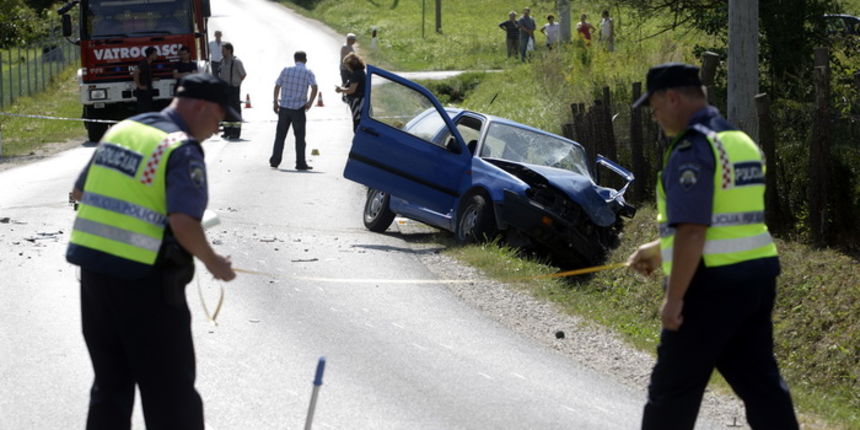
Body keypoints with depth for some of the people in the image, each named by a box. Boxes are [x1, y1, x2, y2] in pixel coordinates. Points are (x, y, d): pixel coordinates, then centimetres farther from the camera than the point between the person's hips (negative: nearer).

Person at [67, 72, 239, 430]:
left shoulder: (121, 130, 11)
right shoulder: (183, 149, -13)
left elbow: (79, 191, 18)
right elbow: (184, 224, -22)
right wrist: (213, 263, -7)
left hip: (92, 266, 7)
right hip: (145, 279, -7)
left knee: (110, 383, 17)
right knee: (170, 388, 2)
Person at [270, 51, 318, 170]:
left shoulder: (286, 70, 4)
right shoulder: (308, 73, -3)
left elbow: (277, 86, 4)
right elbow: (314, 87, -19)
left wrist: (275, 102, 14)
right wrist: (310, 102, -10)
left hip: (284, 107, 2)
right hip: (298, 109, -2)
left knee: (280, 135, 11)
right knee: (300, 137, 6)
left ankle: (275, 160, 11)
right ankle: (300, 163, 5)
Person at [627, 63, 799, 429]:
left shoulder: (693, 148, -15)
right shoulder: (740, 141, 15)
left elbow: (692, 231, -22)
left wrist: (673, 298, -19)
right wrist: (659, 250, 30)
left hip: (712, 284, -9)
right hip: (757, 275, 9)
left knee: (674, 386, 4)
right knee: (761, 383, 9)